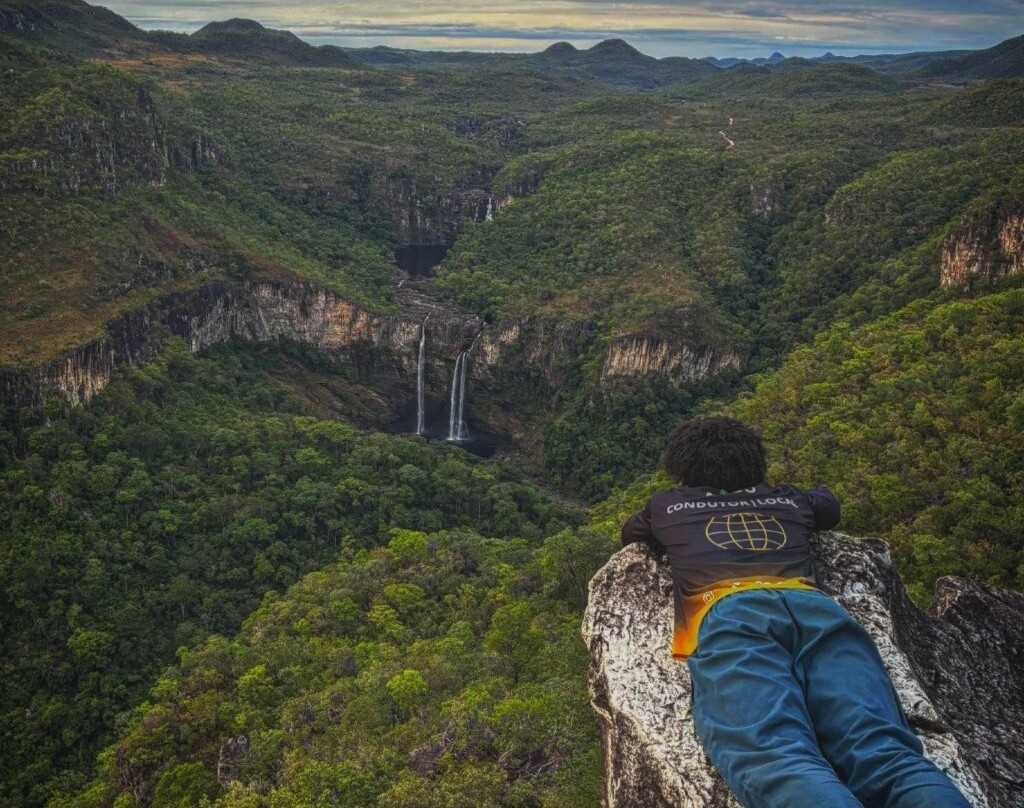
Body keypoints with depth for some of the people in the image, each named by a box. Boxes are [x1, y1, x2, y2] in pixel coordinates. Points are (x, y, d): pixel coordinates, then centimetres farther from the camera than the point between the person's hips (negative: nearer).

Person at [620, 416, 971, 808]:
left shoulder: (667, 505, 33)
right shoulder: (786, 499, 37)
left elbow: (629, 535, 55)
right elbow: (830, 507, 61)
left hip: (730, 614, -3)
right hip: (814, 608, 3)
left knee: (776, 756, -29)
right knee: (882, 750, -20)